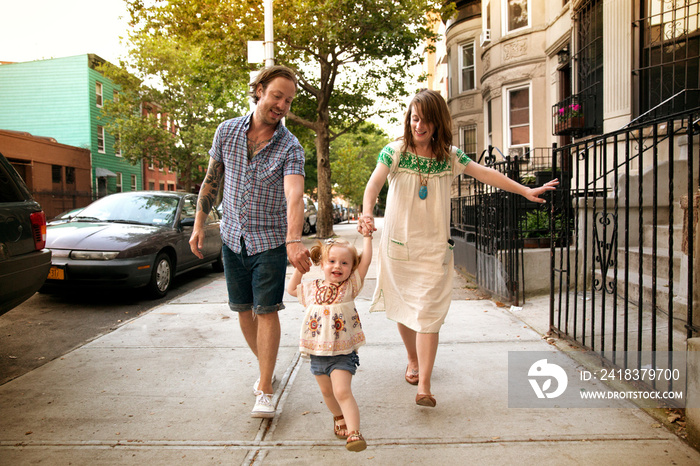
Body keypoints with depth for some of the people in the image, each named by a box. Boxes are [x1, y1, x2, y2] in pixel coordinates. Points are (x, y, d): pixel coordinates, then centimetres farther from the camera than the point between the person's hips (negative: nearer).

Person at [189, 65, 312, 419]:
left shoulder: (290, 147, -13)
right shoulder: (227, 131, -2)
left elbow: (294, 195, -30)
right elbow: (211, 180, 8)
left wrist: (294, 241, -45)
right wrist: (199, 224, 6)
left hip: (270, 241, -3)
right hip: (232, 238, 4)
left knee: (266, 311, -5)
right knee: (244, 310, 11)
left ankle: (264, 390, 5)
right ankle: (265, 366, 33)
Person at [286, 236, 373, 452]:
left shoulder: (349, 286, -6)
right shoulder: (312, 289, 5)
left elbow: (366, 260, -12)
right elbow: (291, 288, 21)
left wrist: (367, 236, -8)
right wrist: (299, 268, 11)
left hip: (342, 353, -5)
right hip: (317, 352, 5)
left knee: (342, 392, -15)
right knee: (327, 391, 20)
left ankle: (354, 432, -10)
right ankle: (339, 418, 44)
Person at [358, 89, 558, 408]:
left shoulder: (450, 156, 4)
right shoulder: (394, 152, -3)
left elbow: (485, 174, 9)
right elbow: (374, 183, -14)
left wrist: (526, 191, 10)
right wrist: (367, 214, -34)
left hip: (433, 247, 0)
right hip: (398, 243, 0)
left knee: (428, 314, -7)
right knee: (402, 309, 11)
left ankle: (424, 386, -2)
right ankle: (413, 359, 38)